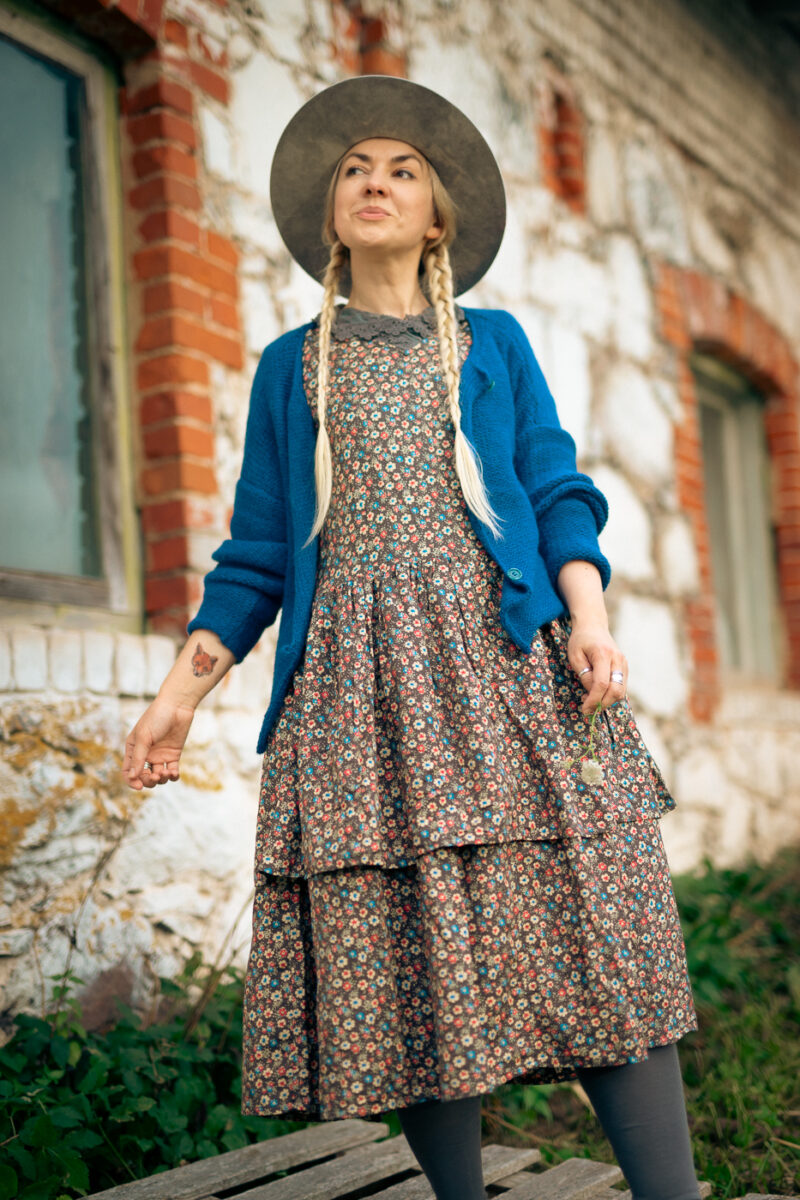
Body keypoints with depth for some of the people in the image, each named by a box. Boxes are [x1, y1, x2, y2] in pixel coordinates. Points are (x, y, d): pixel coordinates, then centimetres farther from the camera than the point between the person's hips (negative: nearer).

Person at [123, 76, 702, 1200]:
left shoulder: (495, 342, 19)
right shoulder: (289, 367, 20)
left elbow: (559, 497, 10)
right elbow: (256, 554, 16)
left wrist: (588, 617, -9)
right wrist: (181, 692, 6)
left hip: (505, 664, 0)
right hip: (354, 684, 1)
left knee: (593, 933, -10)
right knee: (399, 963, -4)